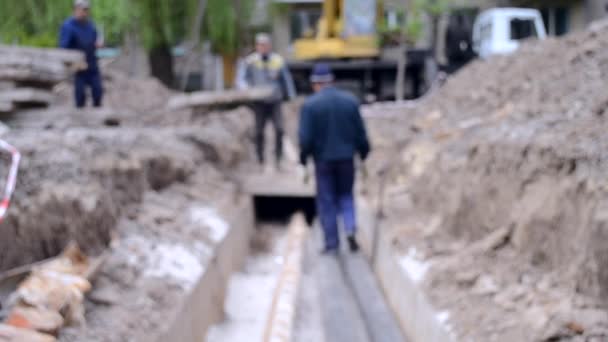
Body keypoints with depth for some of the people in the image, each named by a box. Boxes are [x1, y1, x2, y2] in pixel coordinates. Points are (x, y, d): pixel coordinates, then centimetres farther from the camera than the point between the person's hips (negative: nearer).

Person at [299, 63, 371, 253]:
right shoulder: (350, 101, -1)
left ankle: (331, 243, 9)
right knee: (345, 196, 17)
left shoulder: (310, 105, -10)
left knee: (326, 201, 8)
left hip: (323, 159, -2)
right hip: (346, 157, 2)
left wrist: (303, 157, 2)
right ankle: (350, 229, -6)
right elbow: (360, 132, 1)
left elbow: (305, 137, -13)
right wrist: (363, 151, 16)